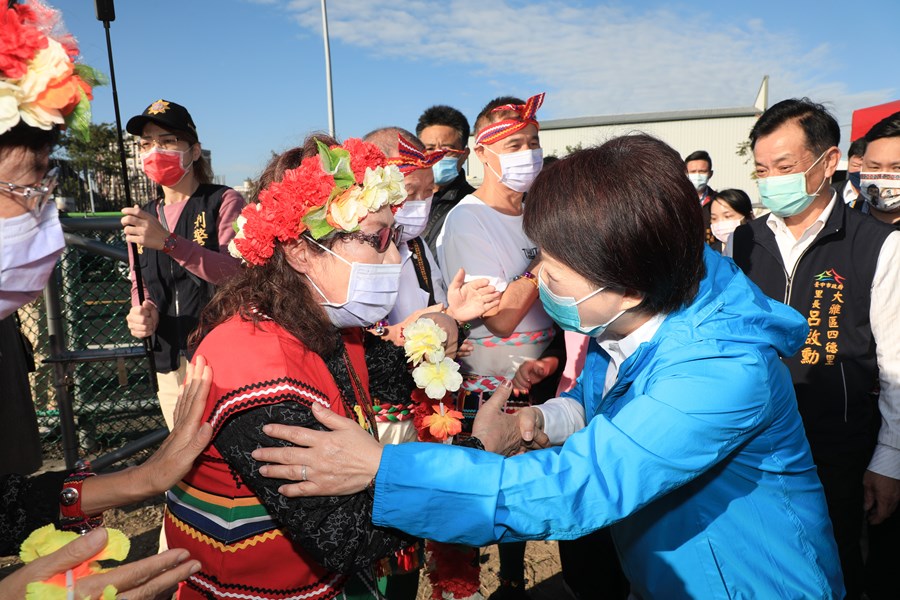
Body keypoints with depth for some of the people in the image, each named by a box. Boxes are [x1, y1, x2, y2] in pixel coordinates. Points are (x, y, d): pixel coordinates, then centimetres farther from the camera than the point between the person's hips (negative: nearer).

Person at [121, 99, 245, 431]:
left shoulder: (224, 201, -5)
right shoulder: (141, 218, 12)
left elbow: (236, 272, -19)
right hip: (169, 364, 6)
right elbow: (140, 284, 18)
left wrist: (167, 242, -30)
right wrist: (142, 312, -5)